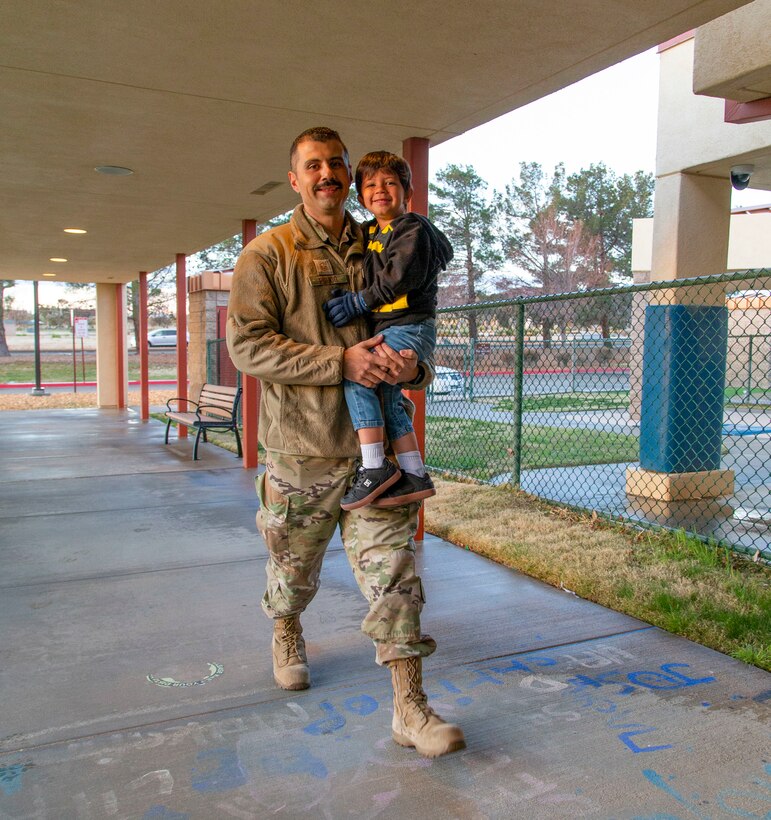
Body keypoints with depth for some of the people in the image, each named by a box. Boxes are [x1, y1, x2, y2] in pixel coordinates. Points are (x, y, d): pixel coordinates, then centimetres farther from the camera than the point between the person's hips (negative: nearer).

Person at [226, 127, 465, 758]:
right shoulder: (267, 254, -1)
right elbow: (248, 343, -12)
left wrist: (413, 368, -9)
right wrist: (343, 361, -21)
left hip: (375, 442, 2)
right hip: (301, 445, -2)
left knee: (393, 569, -3)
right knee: (295, 563, 17)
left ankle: (410, 707, 5)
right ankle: (287, 637, 48)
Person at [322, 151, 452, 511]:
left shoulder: (413, 228, -7)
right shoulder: (367, 233, 17)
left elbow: (398, 279, -20)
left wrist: (355, 303, -17)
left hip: (410, 327, -9)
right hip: (385, 329, 9)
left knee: (357, 376, -22)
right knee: (388, 399, 11)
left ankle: (375, 468, -19)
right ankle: (415, 476, 18)